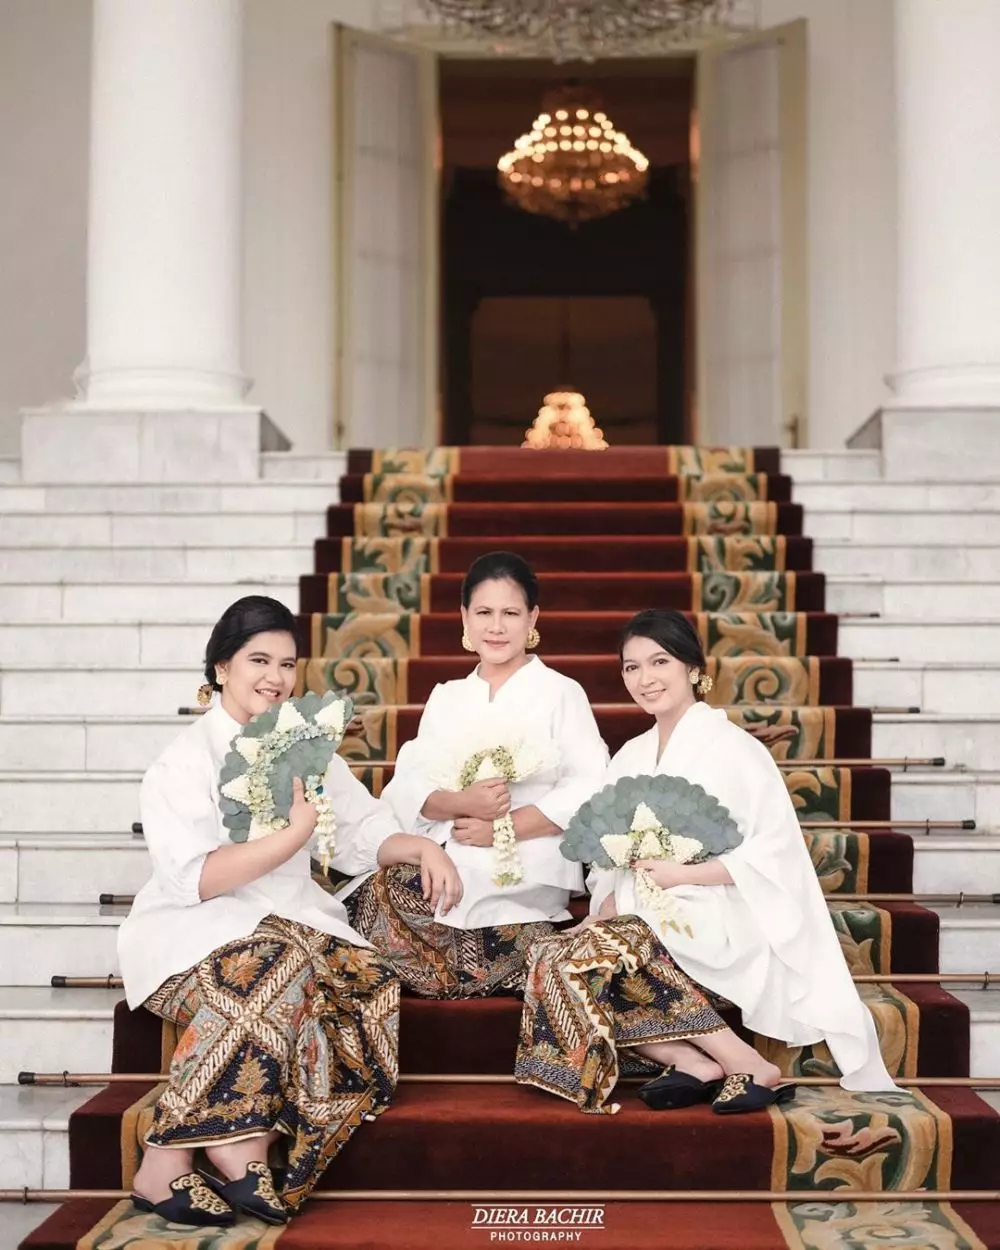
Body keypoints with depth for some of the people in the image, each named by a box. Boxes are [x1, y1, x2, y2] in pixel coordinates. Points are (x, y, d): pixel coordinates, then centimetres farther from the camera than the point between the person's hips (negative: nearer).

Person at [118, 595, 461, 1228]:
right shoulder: (186, 760, -5)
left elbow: (364, 832, 16)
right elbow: (195, 880, -17)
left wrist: (421, 846, -4)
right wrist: (294, 835, -24)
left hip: (292, 924, 6)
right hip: (193, 933, -5)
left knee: (369, 979, -24)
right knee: (272, 966, -36)